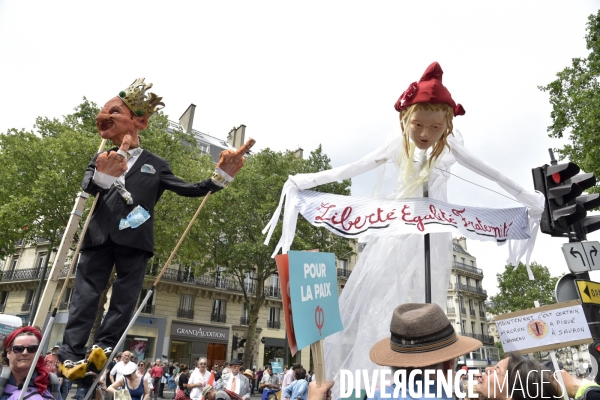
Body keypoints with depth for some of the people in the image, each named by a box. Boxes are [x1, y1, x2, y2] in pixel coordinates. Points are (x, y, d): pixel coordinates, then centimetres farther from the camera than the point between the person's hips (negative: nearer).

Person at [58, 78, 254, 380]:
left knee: (125, 296, -1)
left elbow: (190, 190, 8)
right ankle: (71, 355, 3)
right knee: (86, 294, 1)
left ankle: (104, 346, 7)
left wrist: (220, 177, -6)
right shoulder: (100, 159, 17)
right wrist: (102, 176, -27)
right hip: (99, 235, 1)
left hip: (135, 239, -1)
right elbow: (87, 187, -3)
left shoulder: (155, 165, 13)